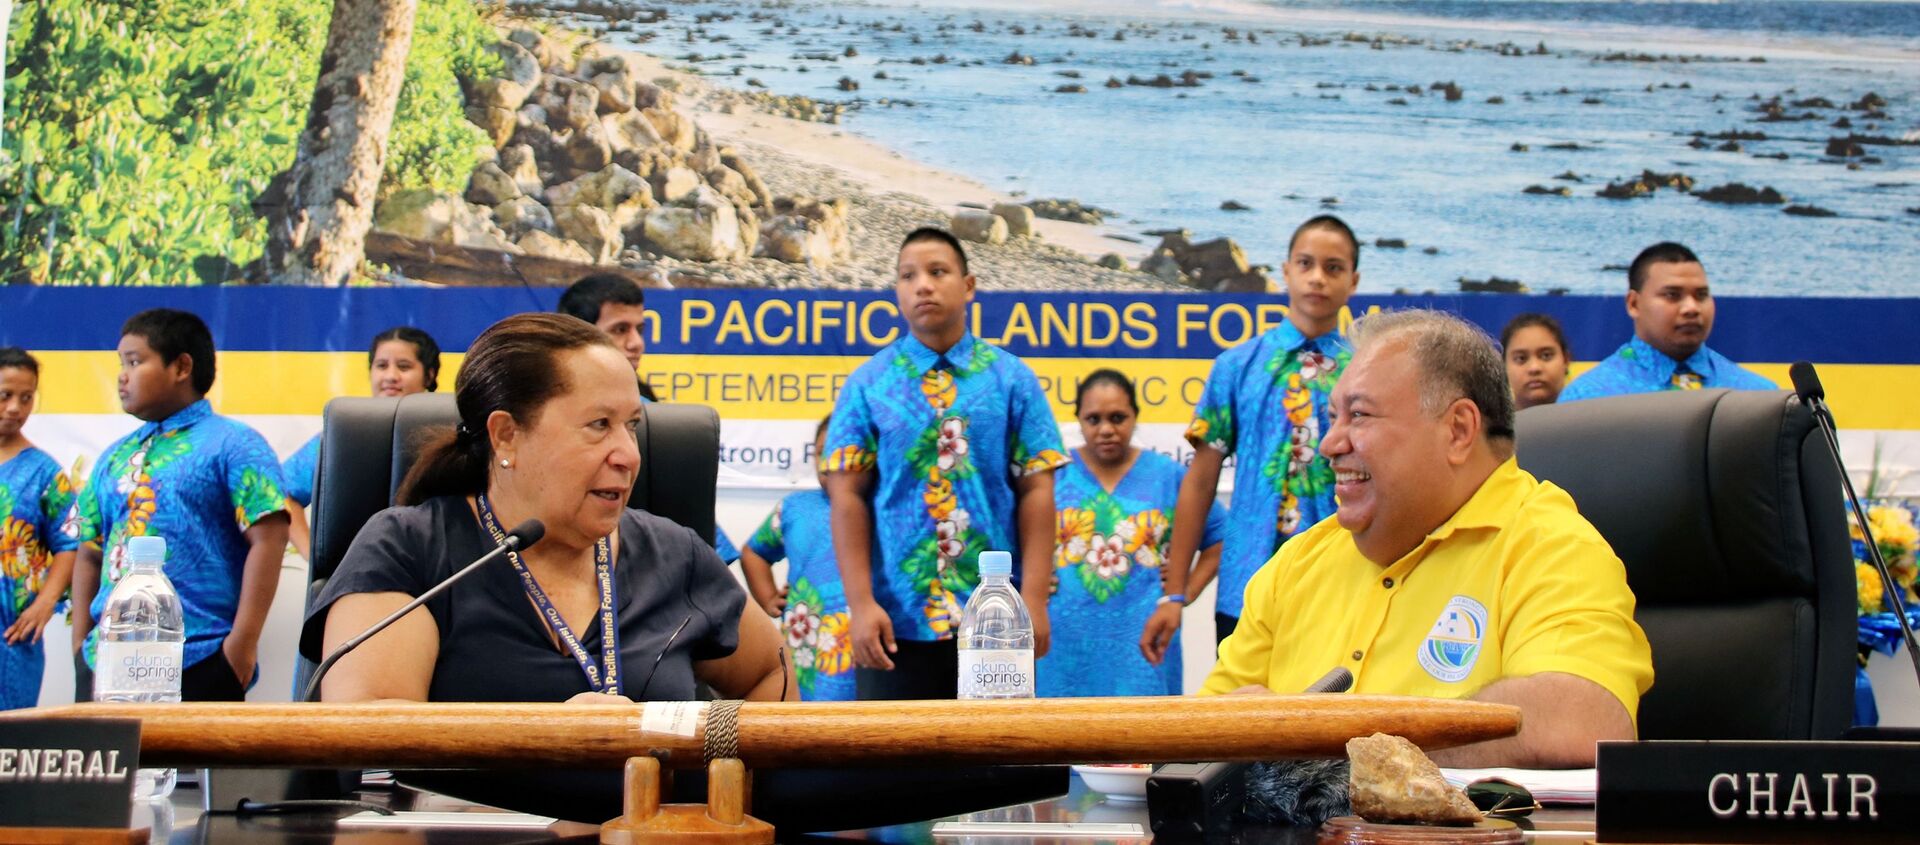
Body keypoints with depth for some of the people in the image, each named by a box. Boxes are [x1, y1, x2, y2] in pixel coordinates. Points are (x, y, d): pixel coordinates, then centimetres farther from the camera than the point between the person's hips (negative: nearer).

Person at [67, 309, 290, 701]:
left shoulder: (232, 445, -2)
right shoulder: (116, 457, 17)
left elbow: (268, 540, -10)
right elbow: (90, 554, 20)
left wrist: (243, 642, -15)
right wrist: (80, 644, 10)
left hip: (199, 661, -6)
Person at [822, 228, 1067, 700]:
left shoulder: (1012, 380, 5)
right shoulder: (867, 385, 5)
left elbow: (1035, 489, 0)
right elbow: (848, 497, 0)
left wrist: (1034, 598, -8)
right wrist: (861, 603, -9)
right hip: (896, 620, 0)